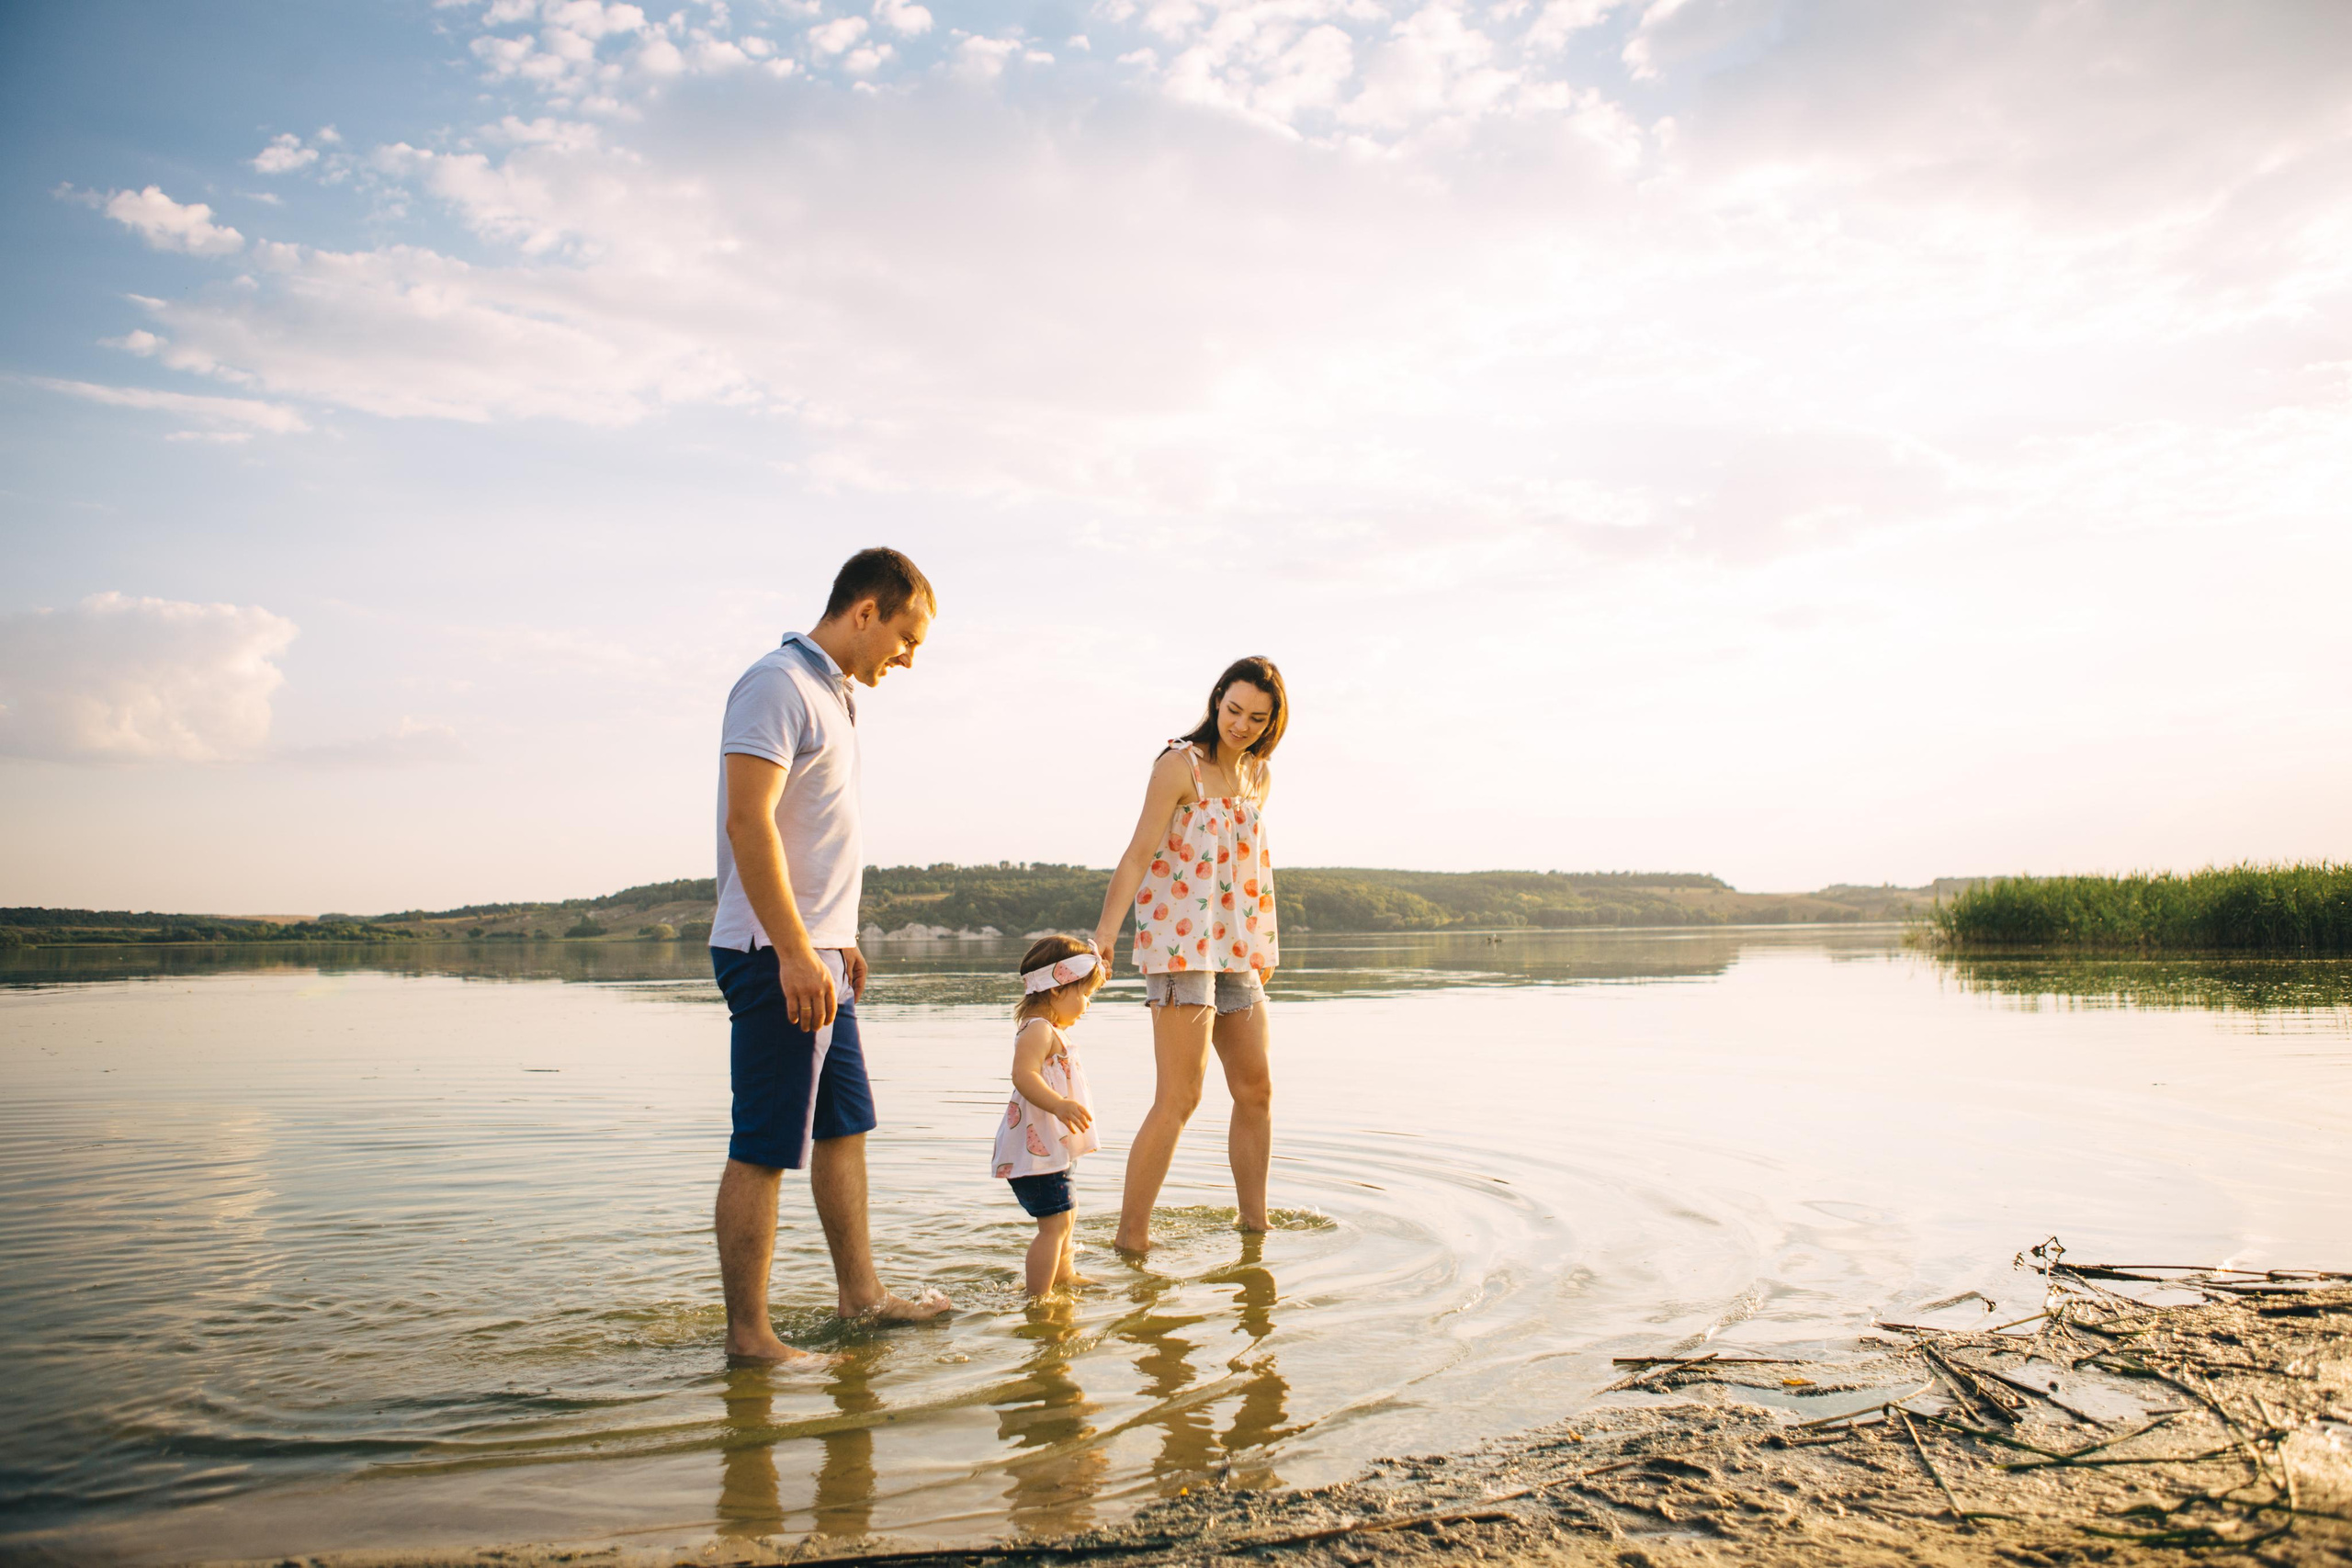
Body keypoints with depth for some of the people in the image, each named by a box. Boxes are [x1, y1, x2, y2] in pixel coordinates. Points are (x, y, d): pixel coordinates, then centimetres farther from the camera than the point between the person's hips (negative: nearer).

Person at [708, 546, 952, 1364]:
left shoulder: (833, 695, 18)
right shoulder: (779, 685, -13)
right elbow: (749, 821, -22)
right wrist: (795, 953, -25)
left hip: (816, 954, 10)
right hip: (777, 957, -10)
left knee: (844, 1127, 17)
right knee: (765, 1150, -4)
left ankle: (859, 1290, 29)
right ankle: (748, 1333, 4)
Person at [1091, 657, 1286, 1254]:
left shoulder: (1259, 775, 13)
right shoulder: (1180, 765, -9)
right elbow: (1139, 854, -15)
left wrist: (1265, 944, 22)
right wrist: (1104, 933, -25)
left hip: (1236, 947, 8)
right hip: (1180, 942, -8)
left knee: (1256, 1089, 11)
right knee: (1179, 1098, -11)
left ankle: (1255, 1224, 24)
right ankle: (1131, 1237, -4)